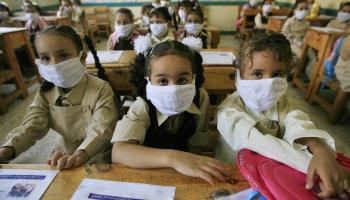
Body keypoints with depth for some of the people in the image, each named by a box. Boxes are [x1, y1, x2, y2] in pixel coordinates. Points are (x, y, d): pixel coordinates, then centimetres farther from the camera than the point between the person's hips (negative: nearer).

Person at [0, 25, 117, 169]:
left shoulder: (101, 89, -19)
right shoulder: (45, 92, -1)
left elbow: (101, 130, -28)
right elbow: (31, 126, -7)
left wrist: (80, 155, -44)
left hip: (97, 159, -4)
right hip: (64, 155, 5)